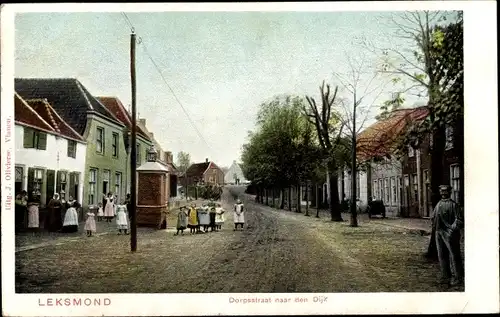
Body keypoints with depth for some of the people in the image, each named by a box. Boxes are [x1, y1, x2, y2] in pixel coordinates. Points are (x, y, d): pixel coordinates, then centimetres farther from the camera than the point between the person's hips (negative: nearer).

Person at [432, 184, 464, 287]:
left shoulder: (453, 204, -8)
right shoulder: (438, 204, 15)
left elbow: (460, 219, -11)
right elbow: (434, 217, 25)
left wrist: (453, 228, -16)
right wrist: (435, 226, 13)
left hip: (449, 233, -8)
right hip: (439, 233, 8)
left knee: (454, 255, -2)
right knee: (442, 255, 12)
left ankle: (457, 277, 6)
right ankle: (445, 276, 22)